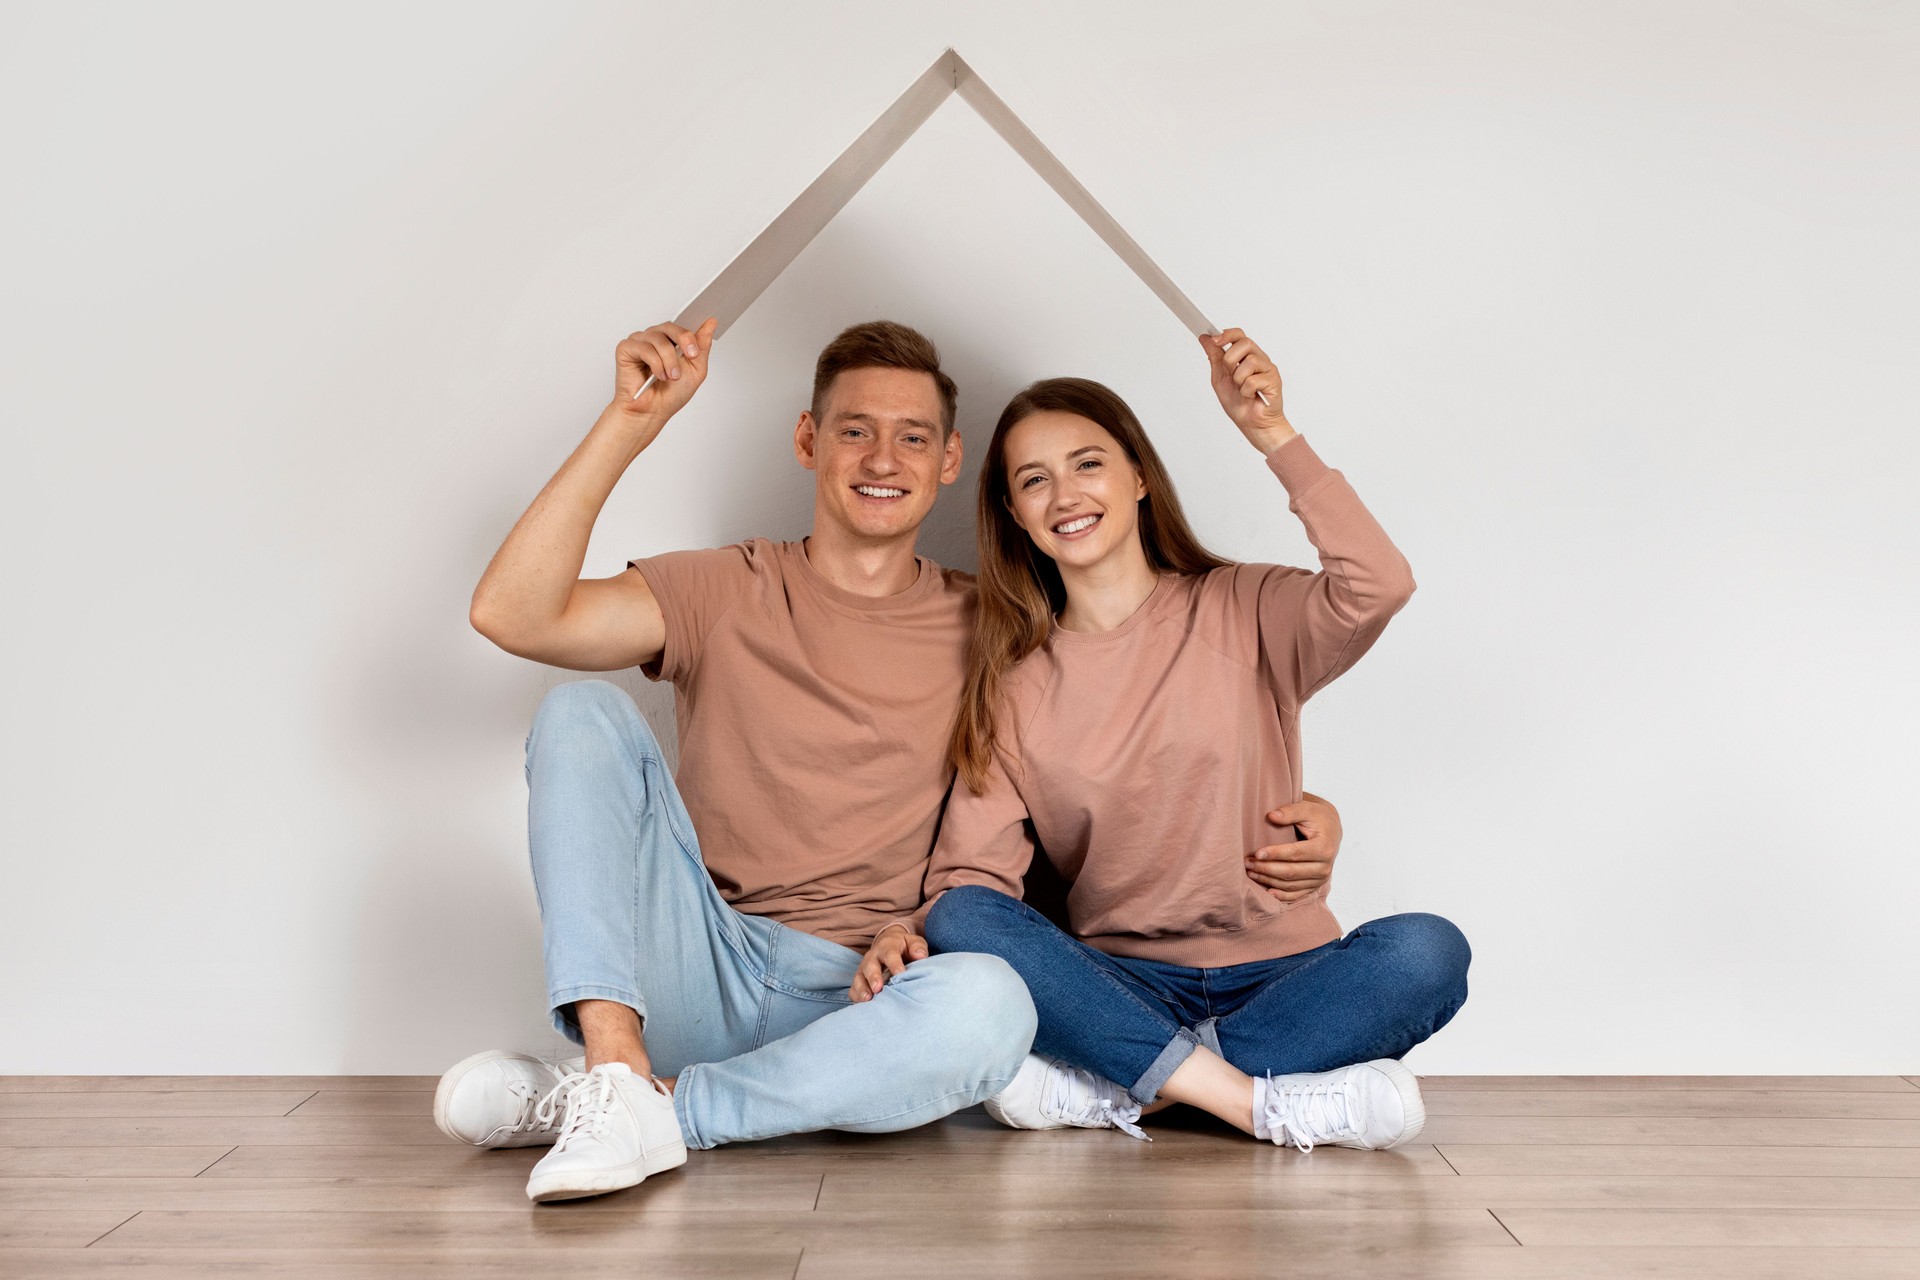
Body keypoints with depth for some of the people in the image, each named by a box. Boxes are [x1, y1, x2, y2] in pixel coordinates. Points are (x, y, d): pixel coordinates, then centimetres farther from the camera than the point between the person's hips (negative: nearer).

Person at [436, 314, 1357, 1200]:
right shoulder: (725, 593, 6)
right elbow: (512, 615, -8)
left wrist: (1286, 811, -6)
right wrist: (631, 421, -12)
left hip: (856, 1001, 0)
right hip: (696, 965, 1)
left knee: (990, 1003, -34)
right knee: (583, 712, -16)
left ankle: (657, 1110, -24)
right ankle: (618, 1064, -30)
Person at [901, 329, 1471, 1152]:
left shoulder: (1242, 614, 3)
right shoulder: (1014, 690, 8)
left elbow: (1377, 588, -18)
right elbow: (972, 869, -1)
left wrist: (1272, 434, -21)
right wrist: (910, 934, -21)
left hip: (1278, 974, 0)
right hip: (1122, 983, 1)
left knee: (1426, 952, -30)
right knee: (959, 926, -26)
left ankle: (1111, 1091, -25)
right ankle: (1266, 1103, -27)